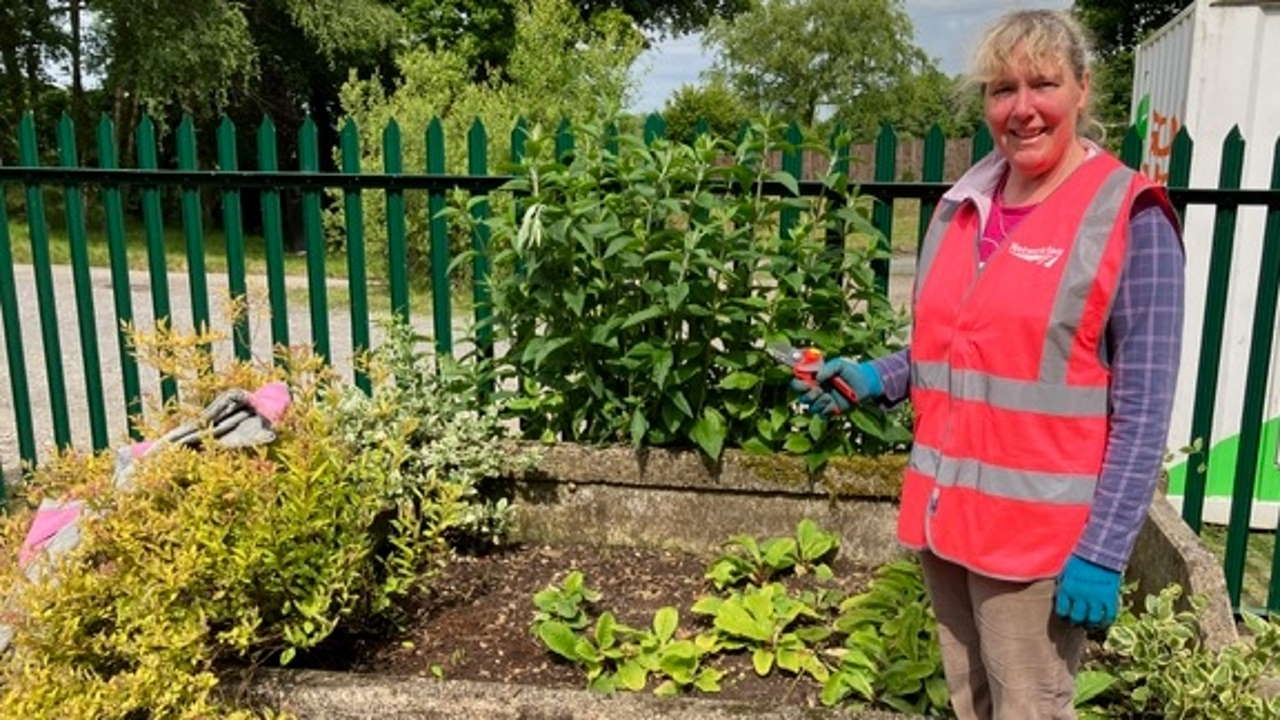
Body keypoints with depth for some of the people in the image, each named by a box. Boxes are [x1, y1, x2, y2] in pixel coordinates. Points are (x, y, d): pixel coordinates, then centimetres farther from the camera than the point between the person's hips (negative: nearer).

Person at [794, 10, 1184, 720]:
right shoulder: (961, 208, 6)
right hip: (944, 510, 6)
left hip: (1040, 531, -5)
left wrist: (1103, 552, -15)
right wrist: (873, 380, 0)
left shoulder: (1128, 219, -10)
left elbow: (1144, 409, -12)